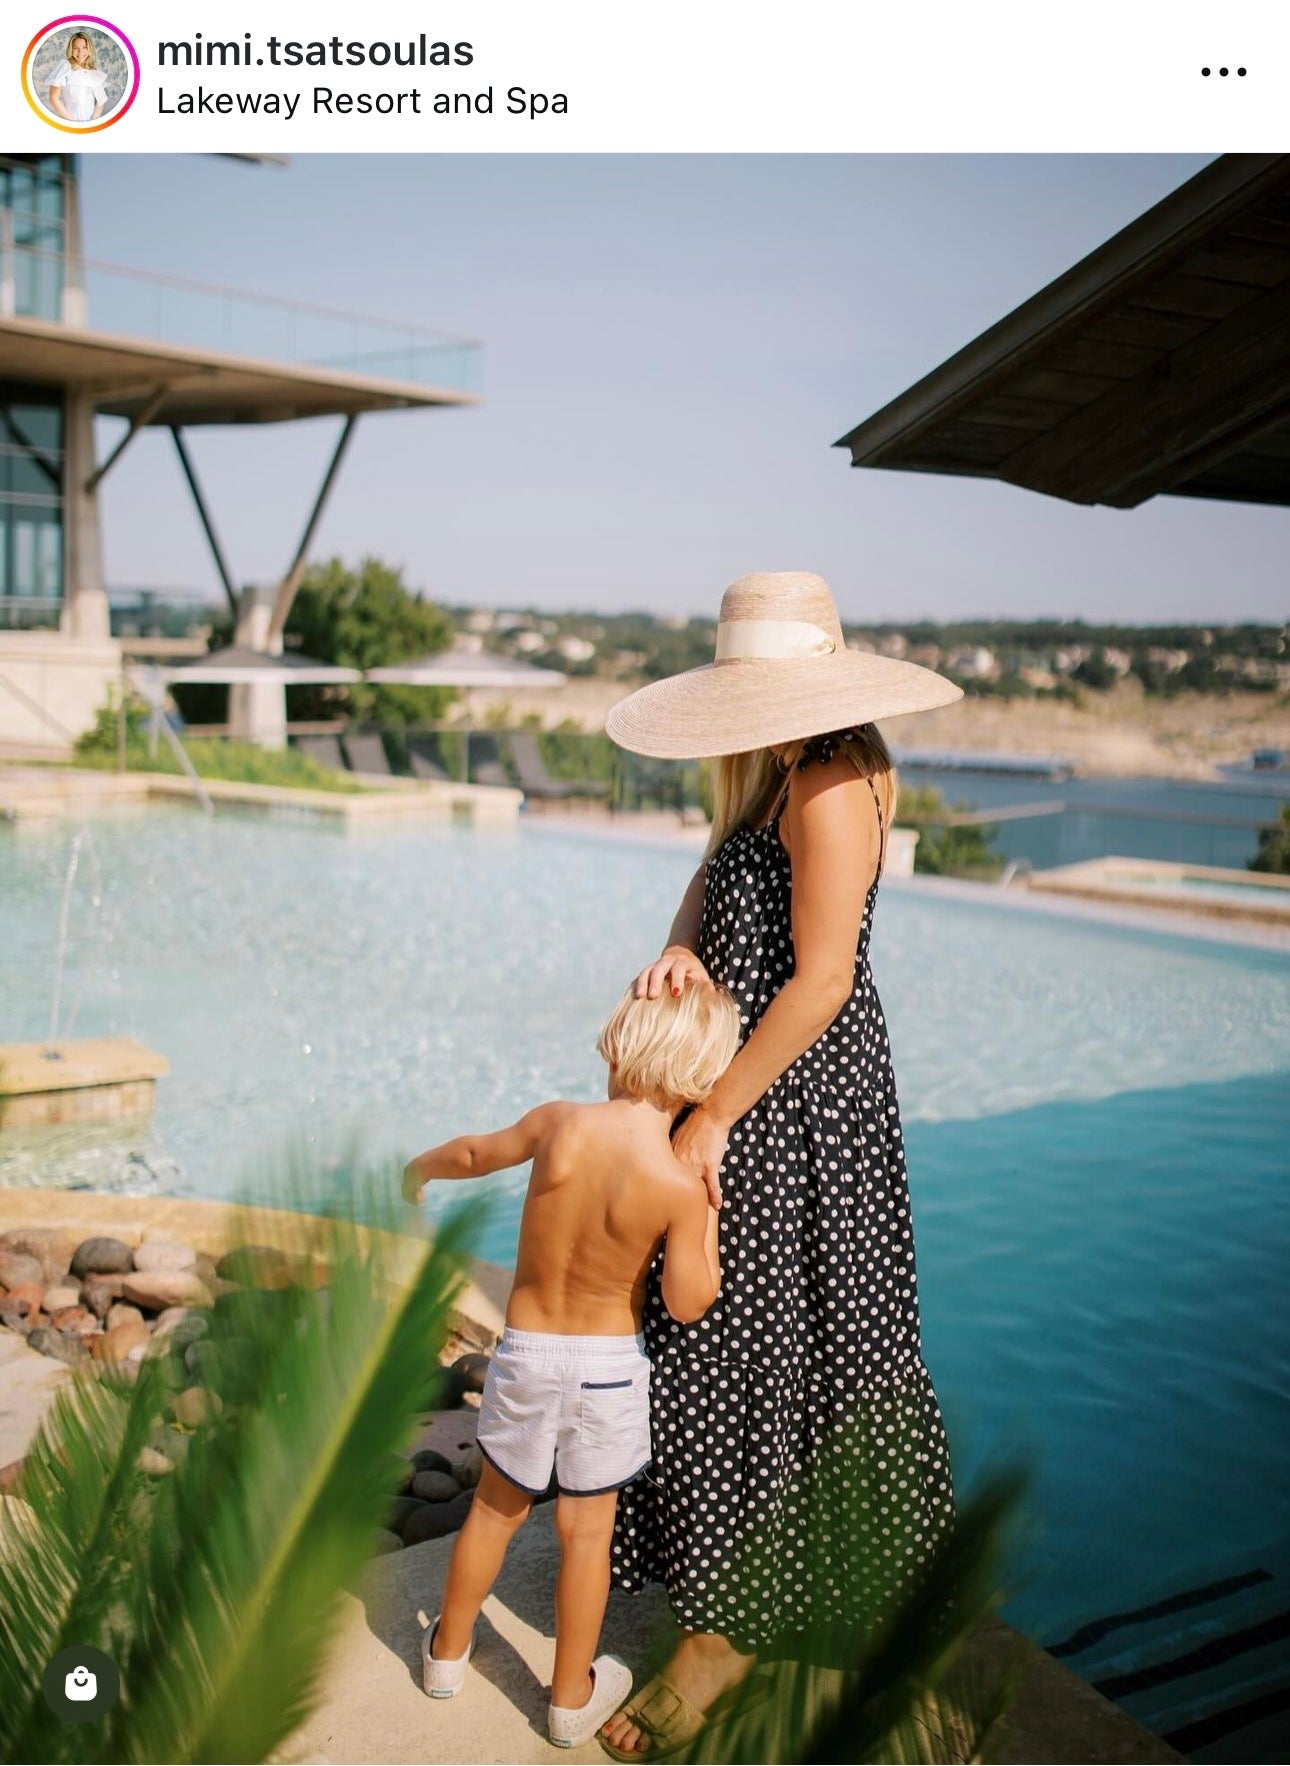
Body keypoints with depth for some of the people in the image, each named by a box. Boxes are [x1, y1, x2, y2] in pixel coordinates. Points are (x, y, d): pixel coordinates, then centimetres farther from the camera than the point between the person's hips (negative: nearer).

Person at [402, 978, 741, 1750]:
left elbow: (475, 1153, 5)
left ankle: (449, 1650, 42)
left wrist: (419, 1170, 25)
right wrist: (710, 1208, -5)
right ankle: (573, 1698, 30)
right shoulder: (679, 1186, -22)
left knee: (497, 1507, 22)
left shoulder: (558, 1124, -15)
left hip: (525, 1352, 2)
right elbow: (689, 1303, -14)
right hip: (610, 1365, -2)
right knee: (588, 1530, 14)